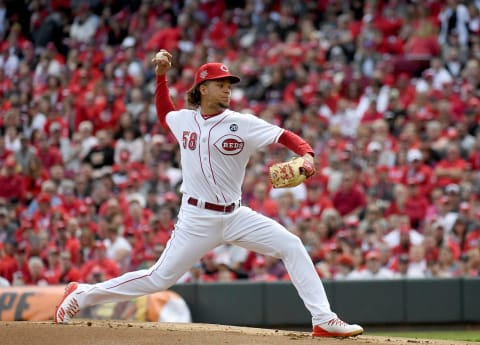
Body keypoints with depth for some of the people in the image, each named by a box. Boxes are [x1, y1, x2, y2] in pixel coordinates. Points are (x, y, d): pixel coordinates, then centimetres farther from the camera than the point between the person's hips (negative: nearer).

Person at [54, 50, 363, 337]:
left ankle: (324, 321, -10)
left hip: (236, 216, 1)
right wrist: (161, 75, 16)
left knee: (292, 246, -12)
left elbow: (285, 136, -10)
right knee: (160, 278, -2)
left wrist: (307, 155, -31)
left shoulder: (242, 124, -5)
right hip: (197, 218, -1)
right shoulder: (184, 120, 3)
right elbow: (164, 114, 27)